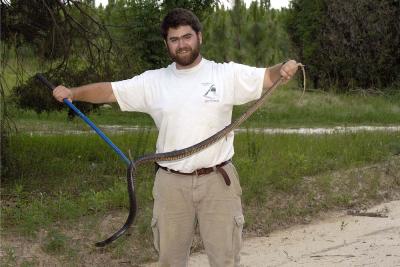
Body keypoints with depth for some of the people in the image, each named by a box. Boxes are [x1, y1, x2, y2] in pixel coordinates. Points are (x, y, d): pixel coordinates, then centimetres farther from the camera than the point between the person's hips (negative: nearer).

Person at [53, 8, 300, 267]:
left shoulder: (227, 74, -1)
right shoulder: (153, 81, 3)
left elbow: (268, 77, -3)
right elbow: (110, 90, 3)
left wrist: (284, 68, -25)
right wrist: (72, 93, -11)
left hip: (217, 181, -1)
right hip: (171, 184, 2)